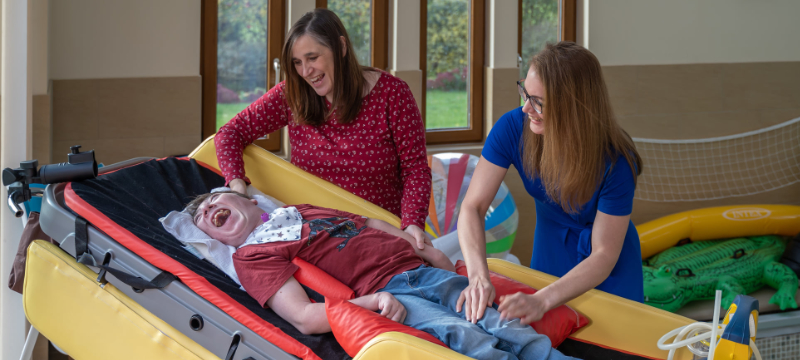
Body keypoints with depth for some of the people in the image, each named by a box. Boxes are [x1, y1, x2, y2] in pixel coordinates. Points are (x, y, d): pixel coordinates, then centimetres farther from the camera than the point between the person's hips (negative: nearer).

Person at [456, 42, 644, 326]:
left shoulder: (616, 161, -33)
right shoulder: (514, 127, -25)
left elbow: (604, 256, -30)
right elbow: (473, 207, -23)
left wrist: (542, 300, -45)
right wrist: (479, 276, -41)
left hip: (608, 272, -3)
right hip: (550, 249, 3)